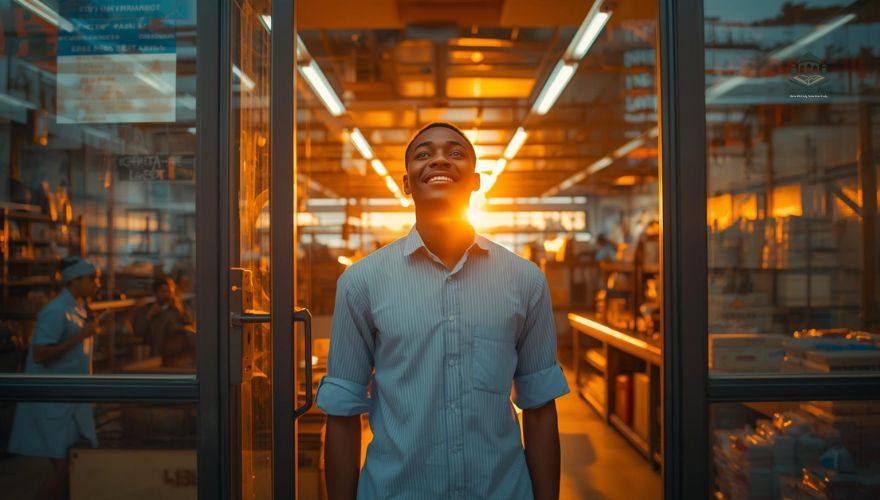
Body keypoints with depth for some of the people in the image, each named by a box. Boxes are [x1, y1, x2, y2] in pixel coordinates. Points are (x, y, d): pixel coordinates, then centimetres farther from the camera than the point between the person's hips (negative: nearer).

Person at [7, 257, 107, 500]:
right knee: (63, 470, -8)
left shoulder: (80, 308, 11)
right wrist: (82, 334, -22)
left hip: (74, 401, 9)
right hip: (52, 404, -9)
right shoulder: (56, 311, -16)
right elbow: (39, 355, -23)